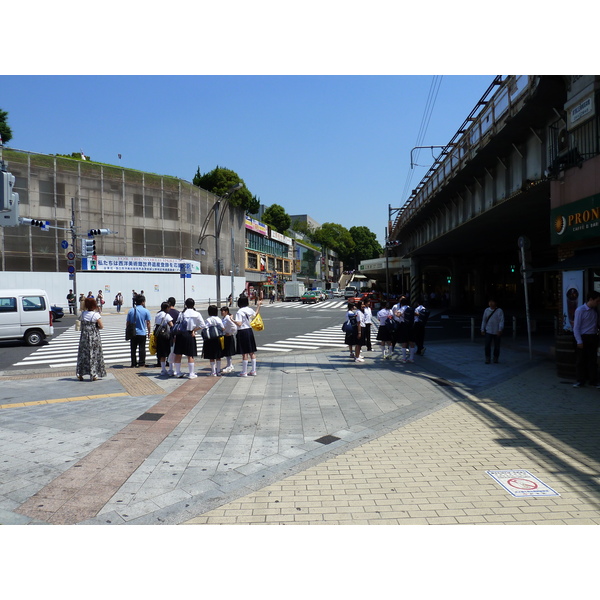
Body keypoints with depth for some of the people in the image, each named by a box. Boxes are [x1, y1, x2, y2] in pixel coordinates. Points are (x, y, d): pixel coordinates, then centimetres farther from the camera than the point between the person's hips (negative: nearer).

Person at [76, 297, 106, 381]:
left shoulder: (83, 313, -1)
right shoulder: (96, 314, -11)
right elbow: (101, 326, -11)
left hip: (84, 336, 3)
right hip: (94, 337, -3)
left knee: (83, 354, 11)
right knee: (94, 354, 4)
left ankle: (80, 374, 14)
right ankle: (93, 375, 5)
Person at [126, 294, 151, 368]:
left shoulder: (131, 310, 4)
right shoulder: (146, 311, -6)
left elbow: (128, 323, 6)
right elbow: (148, 323, -5)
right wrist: (149, 332, 4)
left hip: (133, 333, 3)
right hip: (142, 333, -3)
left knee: (133, 349, 10)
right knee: (142, 349, 4)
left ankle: (133, 363, 13)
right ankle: (141, 363, 4)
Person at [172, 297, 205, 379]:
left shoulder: (181, 313, 2)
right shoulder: (196, 314, -2)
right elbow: (202, 325, -6)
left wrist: (175, 335, 9)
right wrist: (194, 330, 3)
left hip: (180, 334, 2)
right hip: (190, 335, -2)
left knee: (178, 354, 11)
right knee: (190, 355, 4)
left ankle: (178, 372, 18)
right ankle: (191, 374, 6)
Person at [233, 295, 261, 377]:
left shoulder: (239, 312, -14)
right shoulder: (250, 310, 4)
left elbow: (239, 324, -21)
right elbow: (255, 314, 27)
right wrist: (259, 305, 36)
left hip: (242, 332, -6)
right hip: (250, 331, 6)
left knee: (244, 353, -2)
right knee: (252, 352, 11)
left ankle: (244, 372, 6)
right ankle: (253, 370, 17)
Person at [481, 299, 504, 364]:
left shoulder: (499, 311, -3)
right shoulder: (486, 310, 6)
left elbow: (501, 321, -8)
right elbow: (484, 320, 10)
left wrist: (500, 330, -17)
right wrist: (482, 330, 7)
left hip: (496, 332, -1)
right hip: (488, 331, 2)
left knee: (497, 346, 7)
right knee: (487, 345, -6)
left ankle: (495, 358, 23)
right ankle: (487, 359, 3)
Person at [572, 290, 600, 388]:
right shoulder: (580, 310, -10)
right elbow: (576, 327, -10)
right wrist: (579, 341, -14)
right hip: (583, 337, -5)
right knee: (580, 361, 2)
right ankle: (581, 381, 12)